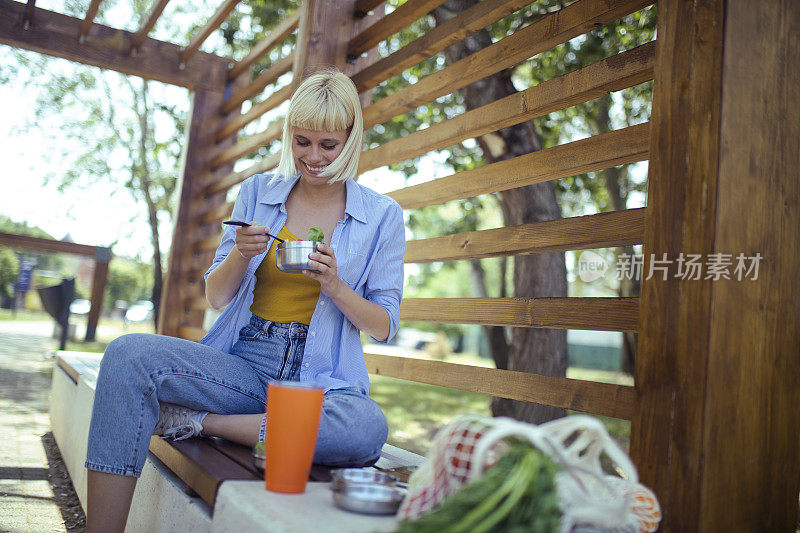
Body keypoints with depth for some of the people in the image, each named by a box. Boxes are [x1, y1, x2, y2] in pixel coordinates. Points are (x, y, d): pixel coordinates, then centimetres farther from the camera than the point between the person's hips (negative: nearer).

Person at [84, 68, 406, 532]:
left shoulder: (382, 216, 3)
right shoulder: (257, 192, 9)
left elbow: (385, 326, 4)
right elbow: (216, 298, 11)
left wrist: (335, 287, -14)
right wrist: (239, 255, -10)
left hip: (321, 380, -1)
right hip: (243, 366, 2)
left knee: (367, 429, -36)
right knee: (128, 354, -25)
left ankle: (197, 421, -17)